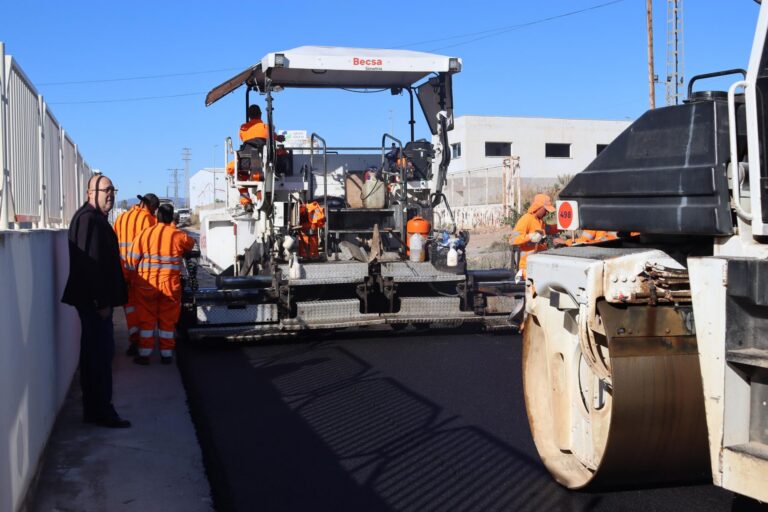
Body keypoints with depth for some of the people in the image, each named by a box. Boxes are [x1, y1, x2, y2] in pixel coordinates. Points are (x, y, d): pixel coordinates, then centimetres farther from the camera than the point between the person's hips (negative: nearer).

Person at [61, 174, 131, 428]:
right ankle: (101, 411, 0)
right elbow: (91, 262, -22)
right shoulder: (90, 219, -16)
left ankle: (94, 409, 23)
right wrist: (102, 302, -22)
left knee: (95, 352, 15)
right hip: (94, 300, -11)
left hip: (93, 300, 11)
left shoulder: (94, 217, 18)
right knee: (102, 352, -6)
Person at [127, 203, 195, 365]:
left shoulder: (144, 234, -4)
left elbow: (132, 259, -2)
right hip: (170, 285, 0)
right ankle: (166, 354, 17)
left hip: (147, 284, 0)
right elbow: (191, 244, 18)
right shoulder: (178, 235, -4)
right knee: (168, 320, 11)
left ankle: (144, 354, 14)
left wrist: (133, 280, 11)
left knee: (146, 319, 10)